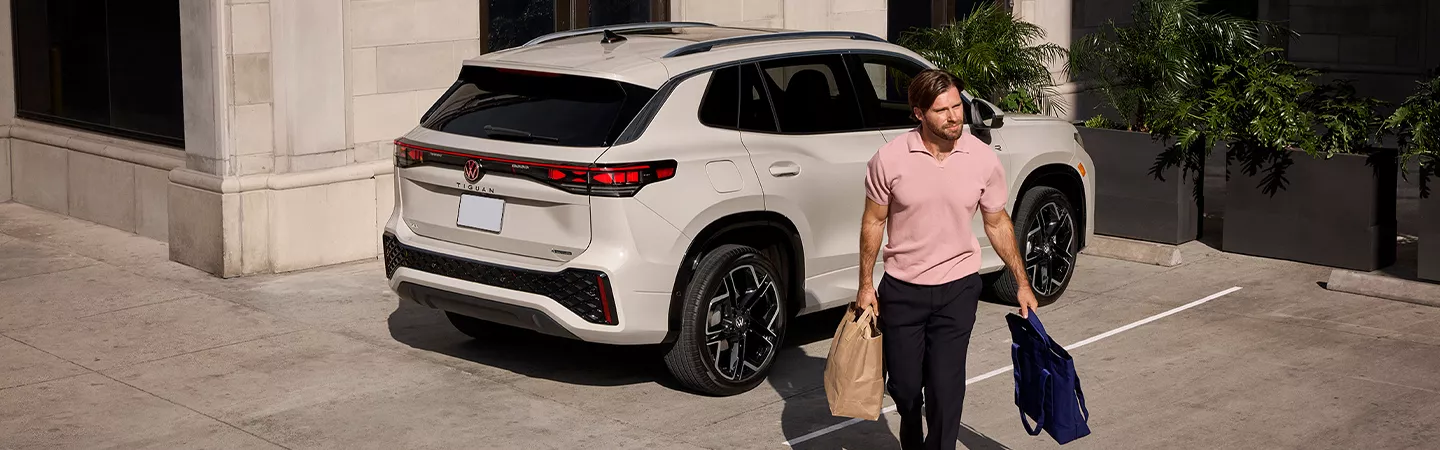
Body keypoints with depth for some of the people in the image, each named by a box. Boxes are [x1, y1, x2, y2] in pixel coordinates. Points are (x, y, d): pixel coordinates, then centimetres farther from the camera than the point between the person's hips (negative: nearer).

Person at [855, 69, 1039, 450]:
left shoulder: (984, 160, -8)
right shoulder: (889, 159, -13)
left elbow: (997, 223, 5)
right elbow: (874, 221, -1)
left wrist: (1022, 284, 6)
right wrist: (866, 284, 0)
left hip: (958, 289, 0)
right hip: (902, 290, 0)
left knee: (945, 386, -6)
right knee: (904, 384, 11)